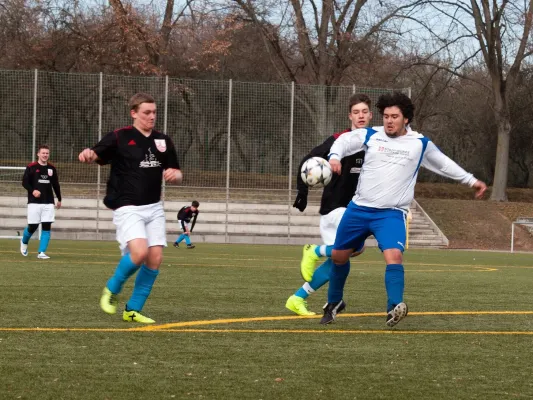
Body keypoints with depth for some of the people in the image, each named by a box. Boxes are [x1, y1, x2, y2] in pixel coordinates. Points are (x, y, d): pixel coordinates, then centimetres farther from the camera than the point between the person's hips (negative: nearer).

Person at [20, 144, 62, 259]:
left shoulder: (52, 168, 9)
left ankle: (41, 252, -3)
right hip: (34, 202, -3)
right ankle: (24, 242, 31)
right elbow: (24, 182, -4)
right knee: (32, 227, -2)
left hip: (48, 203, 3)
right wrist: (32, 191, -21)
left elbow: (56, 185, 18)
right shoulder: (31, 167, -2)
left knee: (47, 227, -6)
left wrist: (59, 199, 22)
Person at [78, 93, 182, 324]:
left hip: (154, 208, 6)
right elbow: (95, 155, -11)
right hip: (128, 208, -6)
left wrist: (174, 175, -5)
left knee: (155, 258, -4)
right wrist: (87, 155, -35)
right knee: (139, 252, -24)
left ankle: (133, 310, 9)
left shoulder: (163, 141, 11)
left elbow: (177, 173, 19)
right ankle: (112, 289, 4)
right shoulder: (120, 138, -4)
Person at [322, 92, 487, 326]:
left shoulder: (420, 144, 3)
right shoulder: (370, 136, 1)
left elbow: (444, 164, 18)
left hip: (391, 214, -2)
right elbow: (344, 141, 7)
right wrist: (335, 156, -15)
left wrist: (471, 181, 23)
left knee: (394, 255, -28)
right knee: (339, 255, 13)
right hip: (358, 209, 2)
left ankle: (394, 309, -37)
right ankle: (334, 303, 37)